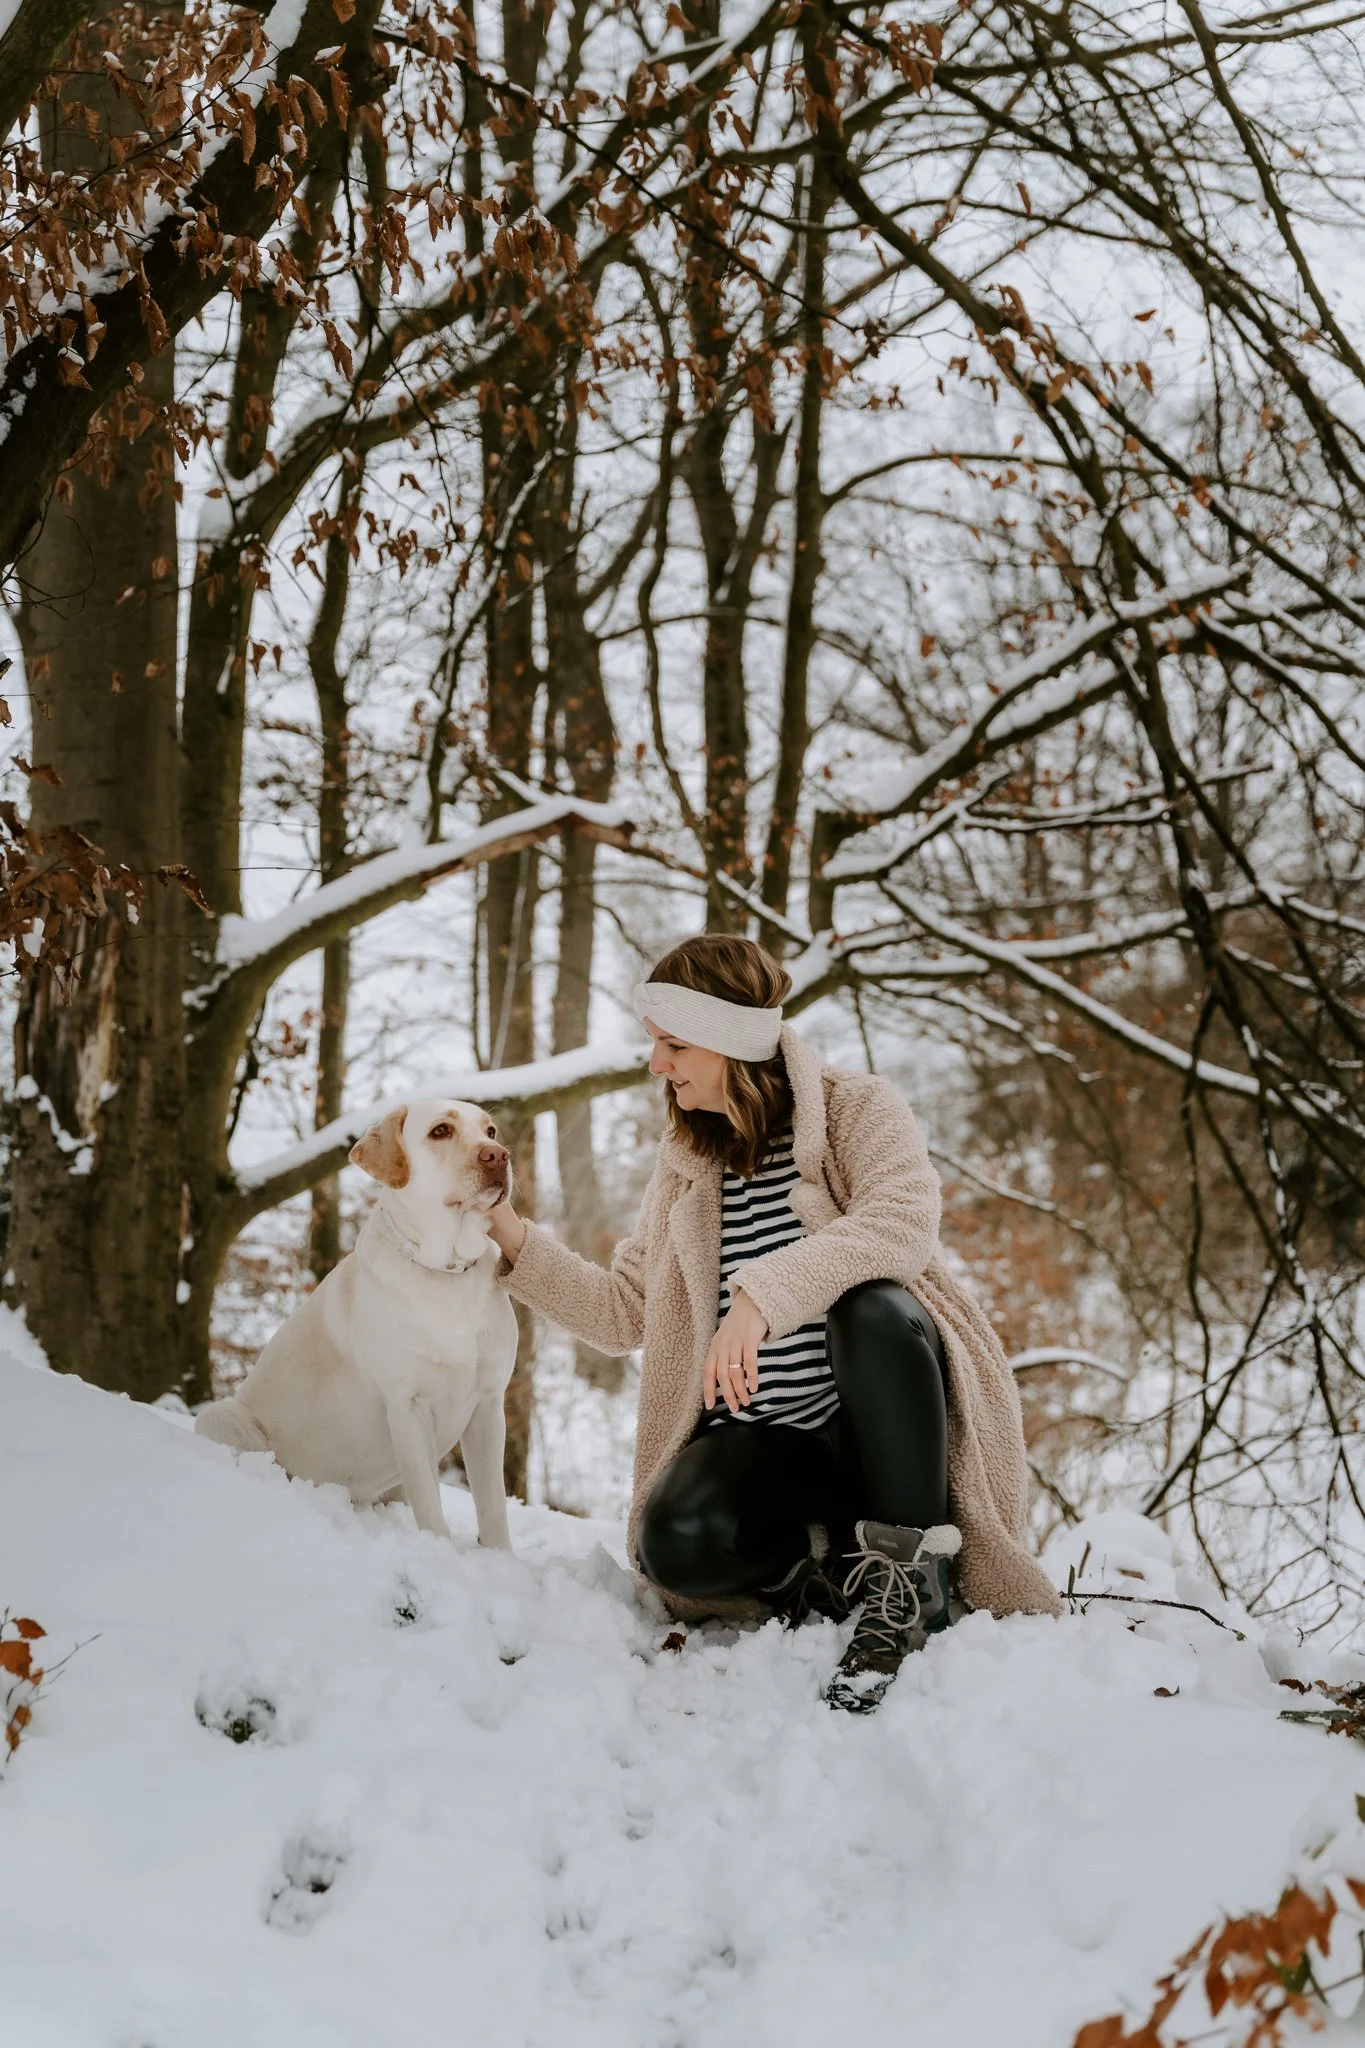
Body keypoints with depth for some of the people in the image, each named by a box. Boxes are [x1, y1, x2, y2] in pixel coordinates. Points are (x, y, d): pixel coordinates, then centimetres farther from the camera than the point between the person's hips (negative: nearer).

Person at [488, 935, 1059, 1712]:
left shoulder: (859, 1111, -6)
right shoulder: (686, 1165, 12)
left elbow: (903, 1221, -28)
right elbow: (624, 1311, 14)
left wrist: (763, 1294, -40)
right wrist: (515, 1238, 3)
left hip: (881, 1422, -3)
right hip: (765, 1442, 3)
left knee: (872, 1304, -37)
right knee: (676, 1542, -29)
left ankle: (909, 1569, -23)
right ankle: (836, 1561, -1)